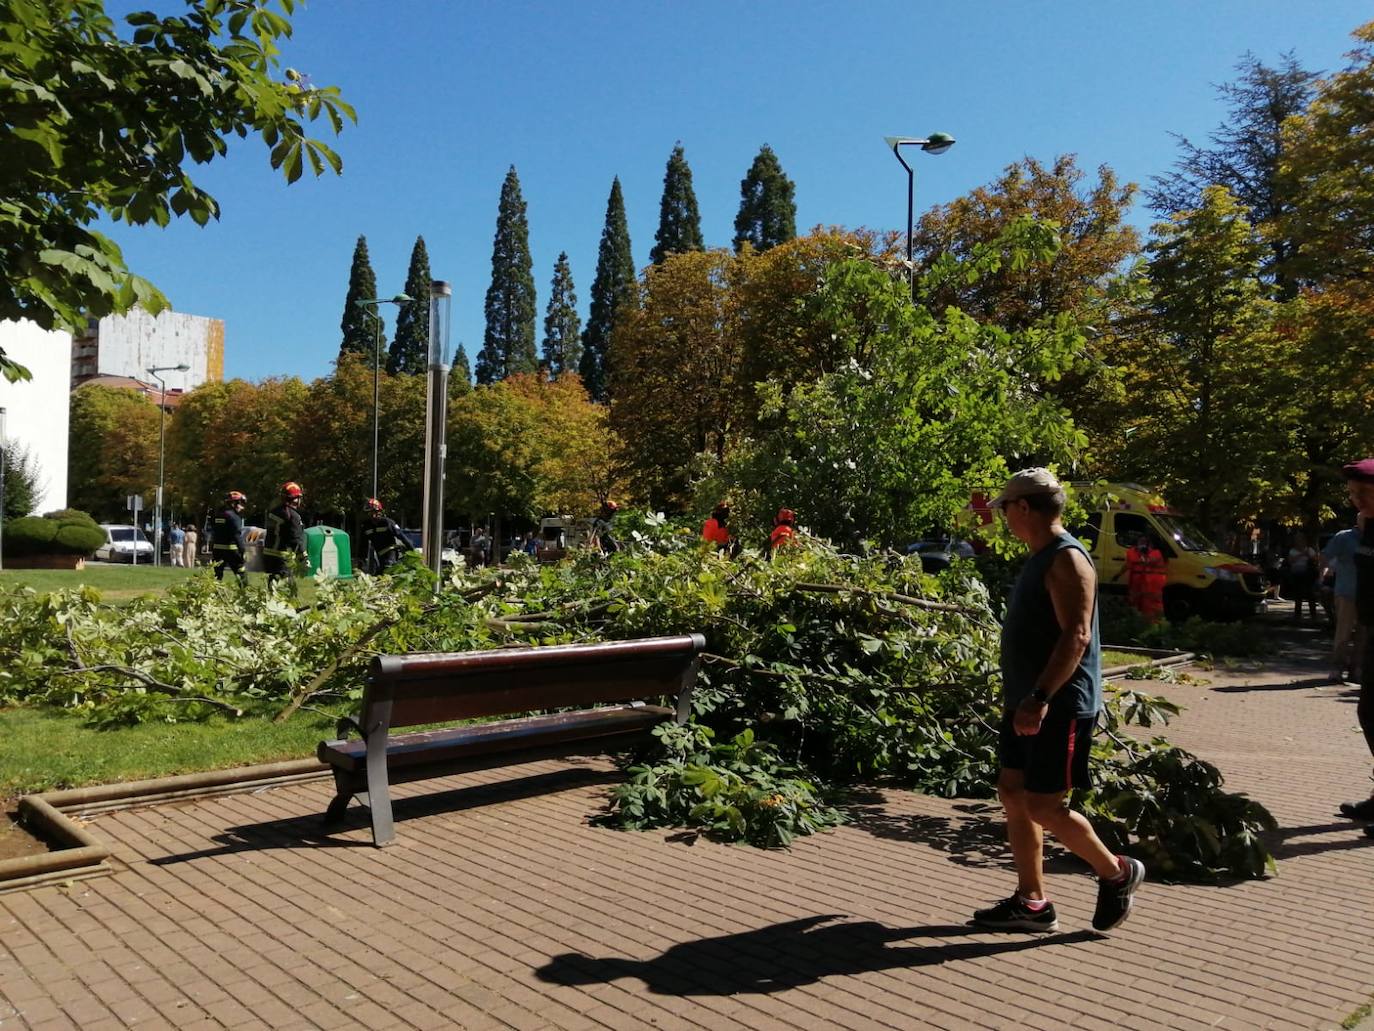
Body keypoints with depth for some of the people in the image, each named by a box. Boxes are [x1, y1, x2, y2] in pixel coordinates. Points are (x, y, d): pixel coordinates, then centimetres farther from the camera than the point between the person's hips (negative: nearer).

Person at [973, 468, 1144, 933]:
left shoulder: (1066, 559, -17)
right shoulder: (1040, 558, 14)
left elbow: (1076, 636, -25)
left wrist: (1041, 697, -32)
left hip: (1058, 708, -10)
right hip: (1027, 703, 10)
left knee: (1043, 806, -4)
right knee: (1013, 794, 10)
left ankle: (1117, 873, 19)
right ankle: (1031, 903, 19)